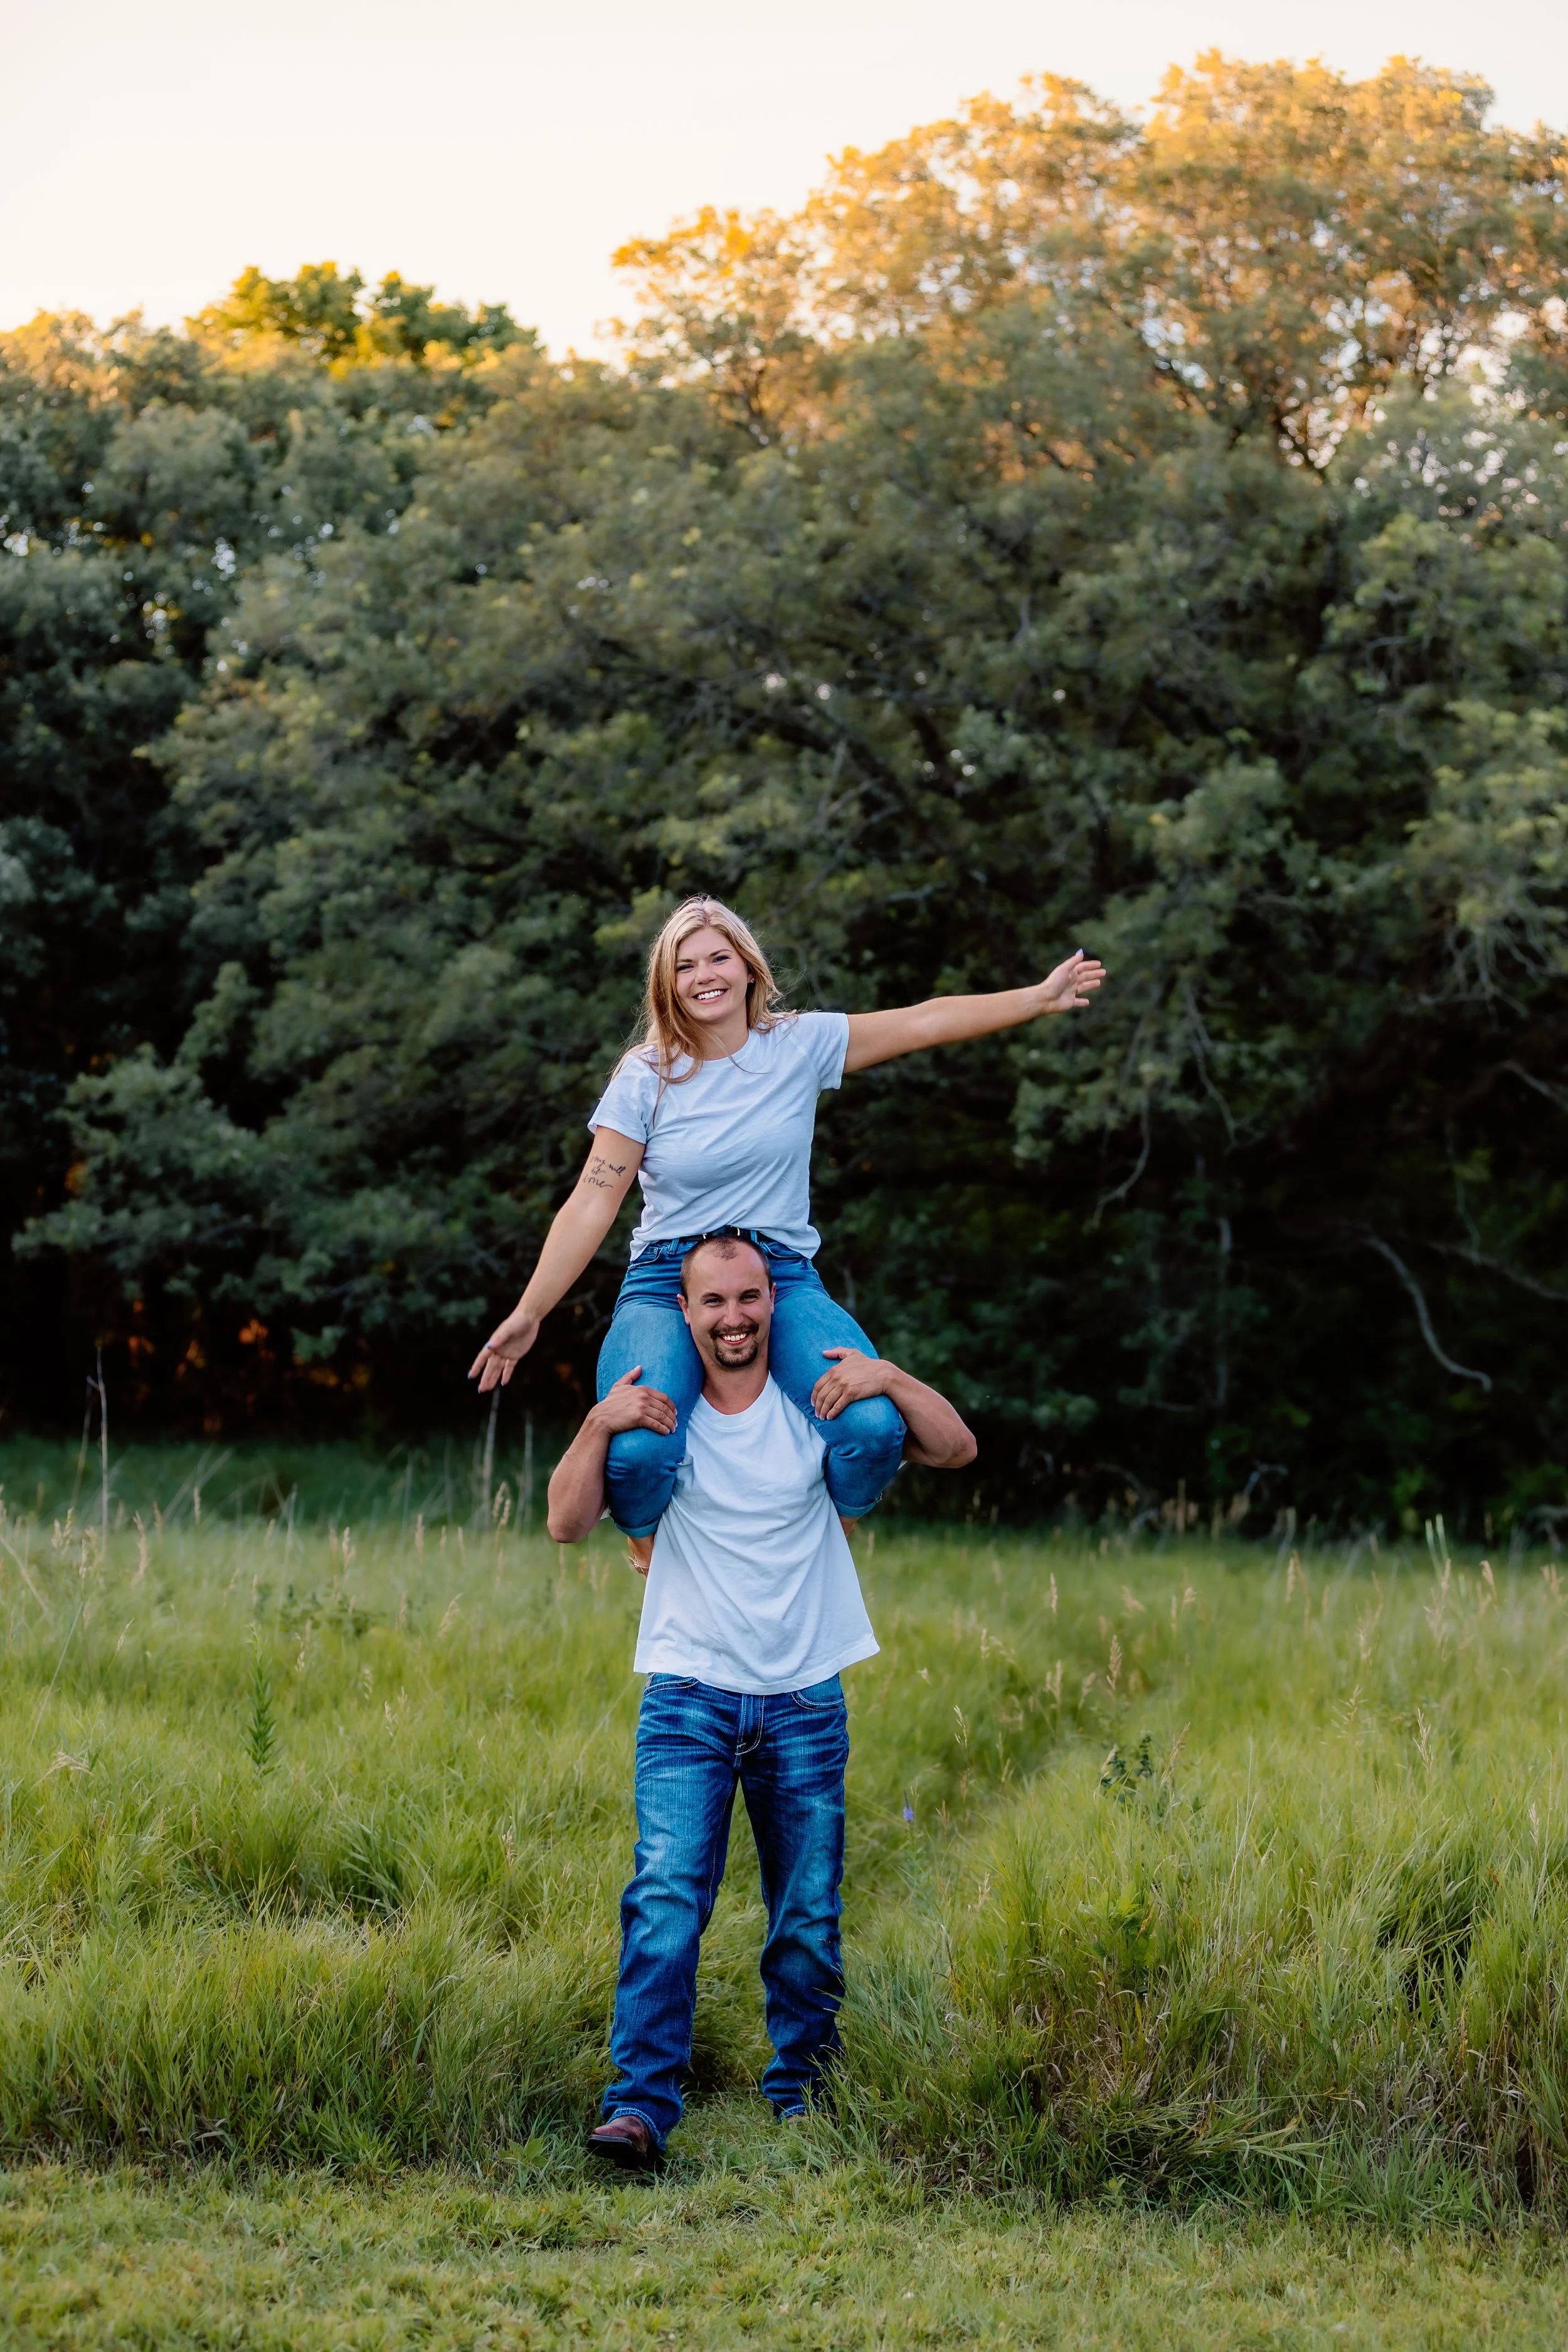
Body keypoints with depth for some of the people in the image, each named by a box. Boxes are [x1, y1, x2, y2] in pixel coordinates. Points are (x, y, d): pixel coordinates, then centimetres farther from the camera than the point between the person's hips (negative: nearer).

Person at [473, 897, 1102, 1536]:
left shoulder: (801, 1045, 6)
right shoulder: (645, 1078, 2)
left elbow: (926, 1022, 8)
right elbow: (592, 1203, 1)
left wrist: (1041, 997, 5)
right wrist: (528, 1315, -4)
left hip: (784, 1276, 1)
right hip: (666, 1283, -1)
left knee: (874, 1428, -28)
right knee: (639, 1453, -31)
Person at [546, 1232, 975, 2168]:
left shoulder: (816, 1402, 1)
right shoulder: (655, 1412, 1)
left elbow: (957, 1450, 0)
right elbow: (568, 1524, -5)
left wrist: (892, 1380, -16)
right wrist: (599, 1428, -20)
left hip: (805, 1703, 1)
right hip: (690, 1696, -1)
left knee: (808, 1918, 8)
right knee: (667, 1897, -16)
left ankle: (803, 2094, 24)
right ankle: (642, 2106, -19)